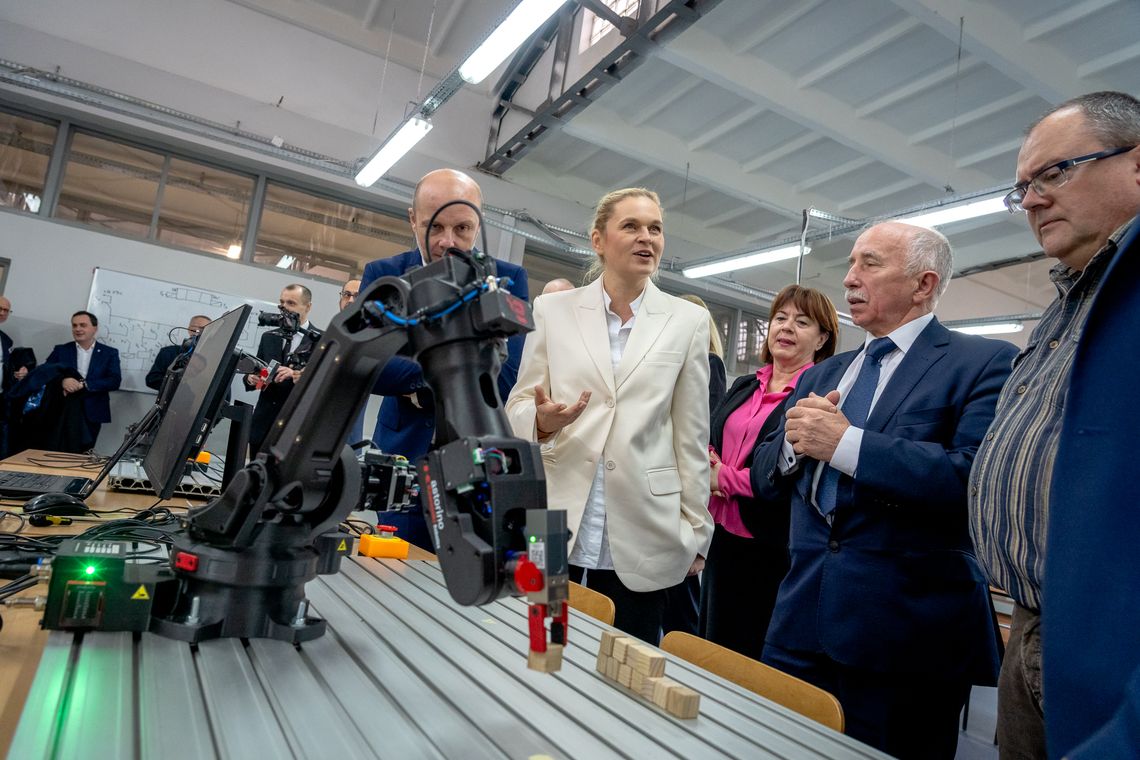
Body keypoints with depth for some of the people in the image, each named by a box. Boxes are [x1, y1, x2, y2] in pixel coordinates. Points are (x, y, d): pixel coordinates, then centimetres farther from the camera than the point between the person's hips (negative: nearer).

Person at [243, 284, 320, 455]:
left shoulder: (322, 340, -2)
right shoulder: (269, 337, 15)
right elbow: (255, 372, 15)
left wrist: (298, 376, -25)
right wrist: (251, 378, -7)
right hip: (263, 424, 5)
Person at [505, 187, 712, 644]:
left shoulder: (688, 321, 4)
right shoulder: (553, 310, 4)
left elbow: (692, 434, 4)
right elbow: (517, 405, 6)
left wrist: (696, 531, 4)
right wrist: (542, 421, -16)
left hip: (642, 539, 0)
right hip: (555, 529, 1)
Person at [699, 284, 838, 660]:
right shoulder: (744, 387, 12)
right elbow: (707, 443, 15)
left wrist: (726, 478, -14)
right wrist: (706, 466, -8)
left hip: (775, 549, -6)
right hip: (725, 538, 7)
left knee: (759, 663, 9)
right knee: (713, 651, 19)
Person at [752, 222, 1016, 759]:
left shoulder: (985, 364, -5)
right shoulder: (820, 377, 14)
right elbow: (764, 479, 12)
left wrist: (846, 443, -22)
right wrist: (794, 440, -9)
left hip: (905, 633, -5)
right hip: (800, 619, 6)